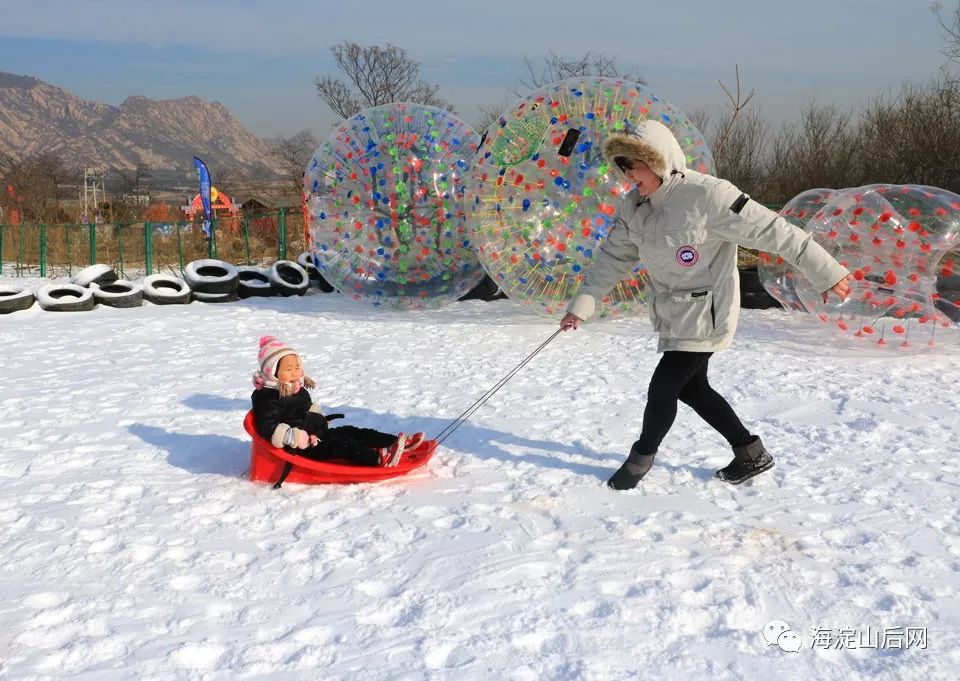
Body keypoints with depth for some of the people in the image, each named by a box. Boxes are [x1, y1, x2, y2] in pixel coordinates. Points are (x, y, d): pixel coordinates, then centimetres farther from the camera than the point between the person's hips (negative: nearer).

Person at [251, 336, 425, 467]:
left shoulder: (299, 390, 14)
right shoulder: (268, 398, -17)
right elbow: (268, 428, -27)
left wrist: (319, 420, 17)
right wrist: (293, 437, -35)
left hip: (317, 436, 10)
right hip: (302, 448, -10)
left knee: (349, 432, -2)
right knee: (337, 444, -26)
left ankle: (400, 443, -11)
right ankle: (379, 458, -44)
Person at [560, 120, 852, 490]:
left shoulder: (706, 195, -24)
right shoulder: (634, 205, -1)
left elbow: (773, 231, -22)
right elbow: (613, 257, 8)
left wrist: (826, 272, -19)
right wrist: (582, 303, 0)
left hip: (706, 314, -8)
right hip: (673, 315, 8)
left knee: (662, 387, -6)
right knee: (691, 388, 17)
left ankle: (641, 458, 20)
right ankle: (751, 454, 34)